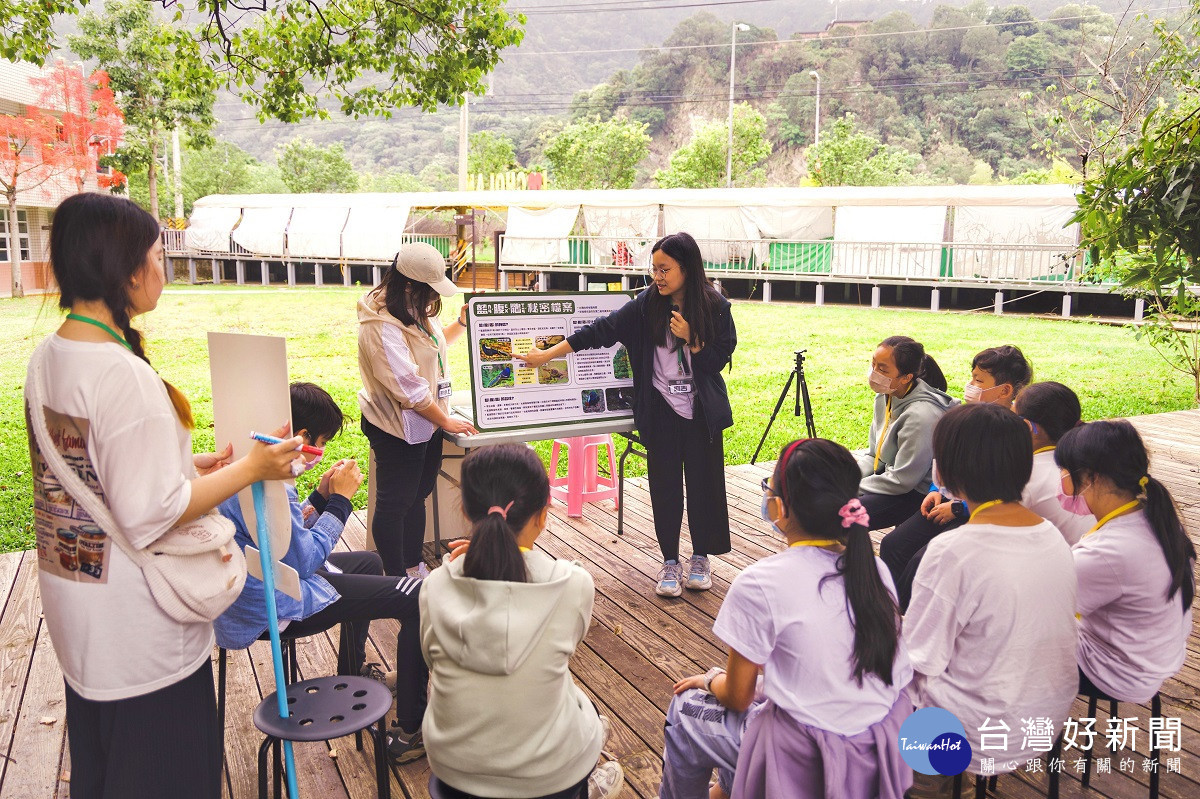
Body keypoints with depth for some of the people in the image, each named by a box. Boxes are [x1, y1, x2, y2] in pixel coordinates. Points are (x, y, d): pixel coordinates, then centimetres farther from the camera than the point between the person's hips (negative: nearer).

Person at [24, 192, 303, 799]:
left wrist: (198, 464, 10)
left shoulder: (48, 357, 2)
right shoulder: (123, 373, -26)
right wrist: (251, 469, -16)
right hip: (138, 633, -9)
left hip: (72, 601, 9)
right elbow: (151, 514, -26)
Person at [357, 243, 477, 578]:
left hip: (427, 422, 9)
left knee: (418, 495, 18)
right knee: (395, 503, 3)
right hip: (397, 428, -9)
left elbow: (433, 346, 26)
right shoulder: (382, 325, -24)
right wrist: (446, 421, -17)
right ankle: (396, 580, 16)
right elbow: (408, 387, -25)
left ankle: (414, 567, 32)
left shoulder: (415, 310, 5)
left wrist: (462, 323, 10)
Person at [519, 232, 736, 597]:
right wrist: (546, 354, -6)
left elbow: (720, 359, -3)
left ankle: (701, 558, 24)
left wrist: (690, 338, -19)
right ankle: (670, 562, 18)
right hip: (661, 411, 1)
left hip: (702, 412, -1)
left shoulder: (714, 306, -7)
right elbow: (601, 330, -4)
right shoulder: (646, 304, -4)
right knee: (665, 486, 4)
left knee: (704, 483, 6)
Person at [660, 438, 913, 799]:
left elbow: (737, 697, -9)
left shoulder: (760, 584, -22)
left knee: (684, 712, 15)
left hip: (813, 768, -6)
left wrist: (709, 680, 13)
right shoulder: (875, 567, -4)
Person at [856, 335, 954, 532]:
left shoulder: (920, 416, -28)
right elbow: (873, 455, 9)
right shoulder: (885, 397, 0)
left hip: (919, 493, -9)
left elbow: (902, 481, -24)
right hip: (893, 476, 9)